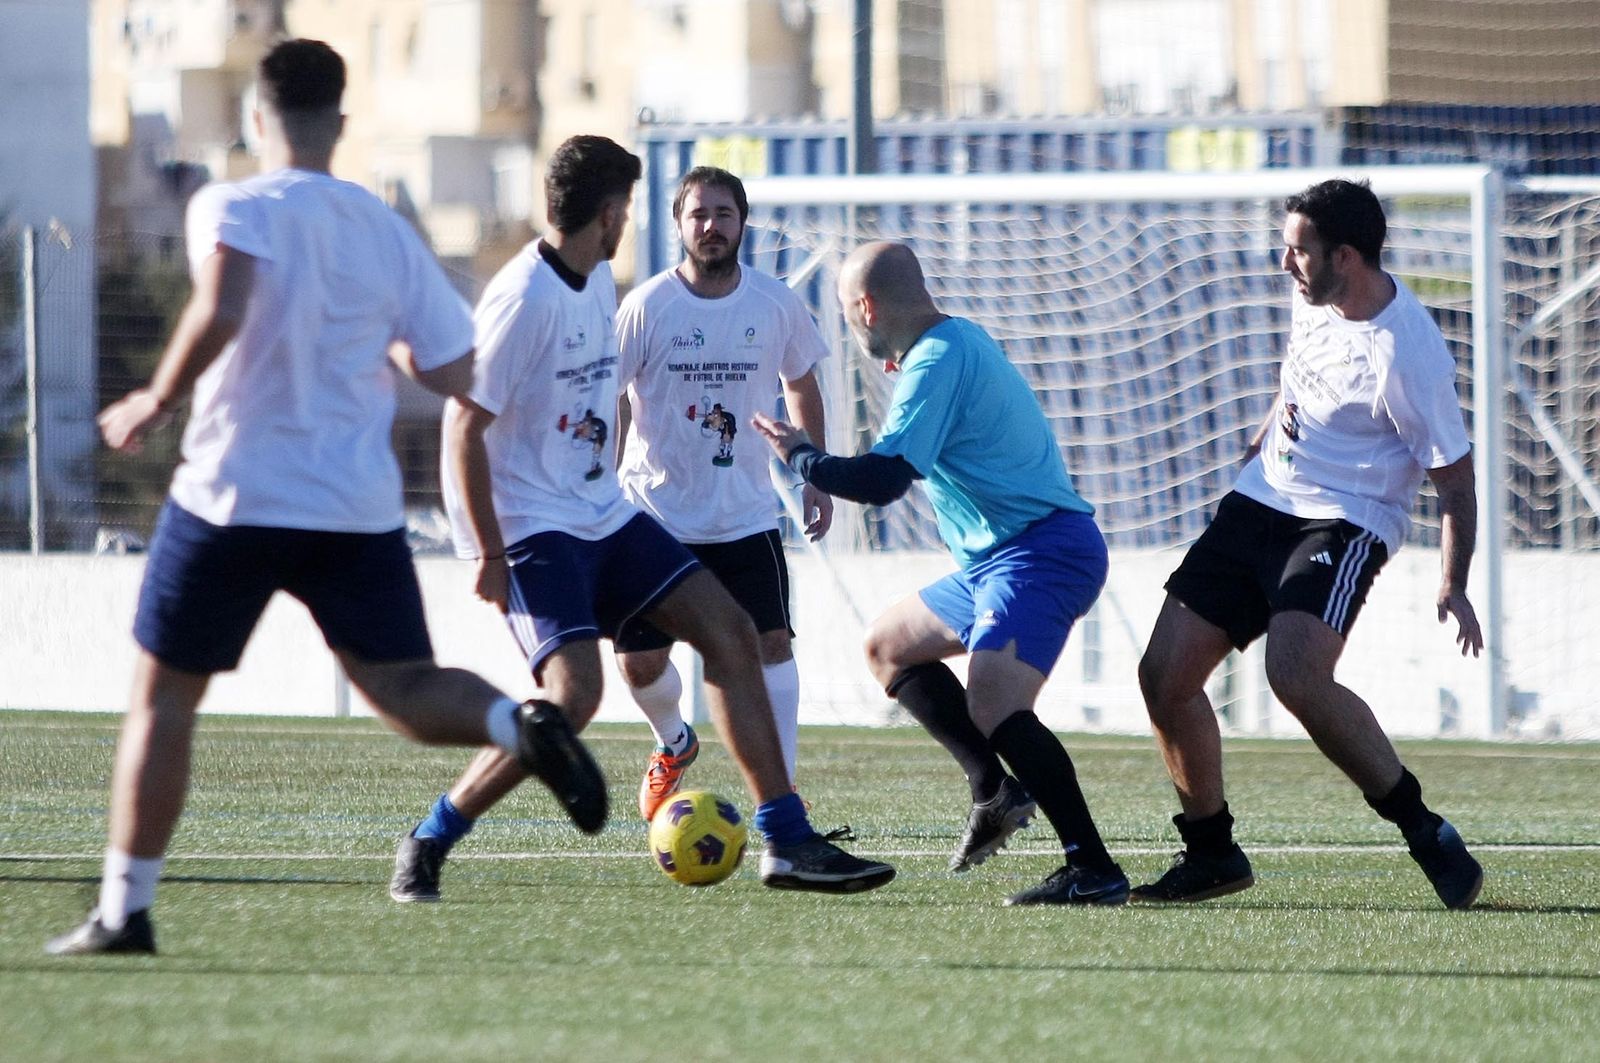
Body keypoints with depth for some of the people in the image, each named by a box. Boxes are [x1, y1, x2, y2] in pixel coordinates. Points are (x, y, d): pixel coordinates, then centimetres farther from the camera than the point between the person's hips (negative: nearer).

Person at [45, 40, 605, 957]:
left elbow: (222, 310, -28)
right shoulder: (388, 232, 7)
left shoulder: (233, 211, -7)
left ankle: (124, 910, 11)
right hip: (359, 506, 3)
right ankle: (520, 724, -26)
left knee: (163, 699, 10)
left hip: (234, 498, -3)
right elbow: (453, 374, 8)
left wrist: (158, 403, -14)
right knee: (406, 687, 6)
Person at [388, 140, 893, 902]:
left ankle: (786, 841, 8)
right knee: (574, 693, -25)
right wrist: (489, 553, -21)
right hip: (529, 526, -9)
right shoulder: (524, 298, -20)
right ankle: (426, 846, -10)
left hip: (602, 516, 9)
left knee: (729, 631, 3)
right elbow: (463, 423, -20)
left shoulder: (598, 281, 8)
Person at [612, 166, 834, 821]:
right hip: (656, 515, -1)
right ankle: (673, 745, 34)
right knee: (640, 664, 1)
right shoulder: (648, 306, -9)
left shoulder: (776, 304, -1)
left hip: (746, 515, 1)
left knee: (771, 644, -13)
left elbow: (800, 384, 15)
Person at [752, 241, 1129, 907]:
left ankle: (1093, 869, -29)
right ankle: (994, 791, 17)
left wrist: (799, 455, -7)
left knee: (992, 704, -26)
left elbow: (881, 480, -22)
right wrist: (905, 376, 35)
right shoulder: (957, 342, 15)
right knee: (888, 644, 22)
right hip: (1000, 556, 11)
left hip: (1042, 552, -11)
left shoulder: (937, 361, -16)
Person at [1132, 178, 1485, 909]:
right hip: (1258, 501, 8)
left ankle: (1428, 839, -17)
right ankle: (1211, 854, 17)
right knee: (1165, 675, 0)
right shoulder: (1314, 297, 2)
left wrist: (1454, 587, -19)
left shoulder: (1405, 355, -21)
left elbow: (1454, 477, -14)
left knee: (1296, 676, -31)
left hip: (1345, 522, -8)